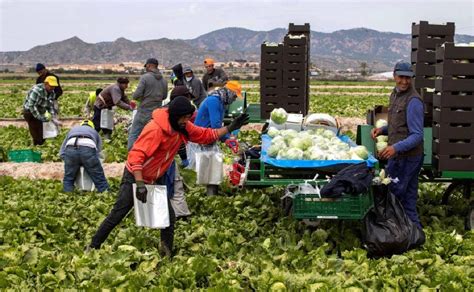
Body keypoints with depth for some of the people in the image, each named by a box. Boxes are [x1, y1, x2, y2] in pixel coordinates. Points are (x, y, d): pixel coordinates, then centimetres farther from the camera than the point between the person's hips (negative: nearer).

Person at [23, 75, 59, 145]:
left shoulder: (52, 92, -1)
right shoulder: (37, 90, -26)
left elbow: (50, 106, 7)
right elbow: (31, 106, -29)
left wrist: (53, 118, -5)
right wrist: (40, 117, -28)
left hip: (40, 113, 8)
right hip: (30, 112, -8)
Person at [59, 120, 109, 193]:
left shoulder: (72, 130, 43)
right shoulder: (94, 132, 40)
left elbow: (62, 153, 33)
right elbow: (98, 152, 29)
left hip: (71, 149, 1)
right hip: (88, 150, -1)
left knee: (68, 180, 19)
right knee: (100, 180, 9)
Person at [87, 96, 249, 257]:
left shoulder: (182, 127, -6)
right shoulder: (155, 129, -30)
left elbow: (205, 135, 4)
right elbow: (136, 156, -34)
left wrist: (229, 128, -6)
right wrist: (140, 185, -39)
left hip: (157, 179, 7)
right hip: (135, 176, -7)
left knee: (168, 215, 3)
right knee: (117, 215, -4)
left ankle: (167, 251, 17)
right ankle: (93, 247, 8)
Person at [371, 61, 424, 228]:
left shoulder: (413, 101, -17)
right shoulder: (395, 94, 11)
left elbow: (417, 135, -20)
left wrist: (396, 148, -33)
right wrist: (382, 130, 5)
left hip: (407, 157, -9)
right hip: (398, 155, 9)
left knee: (392, 194, -2)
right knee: (408, 195, 15)